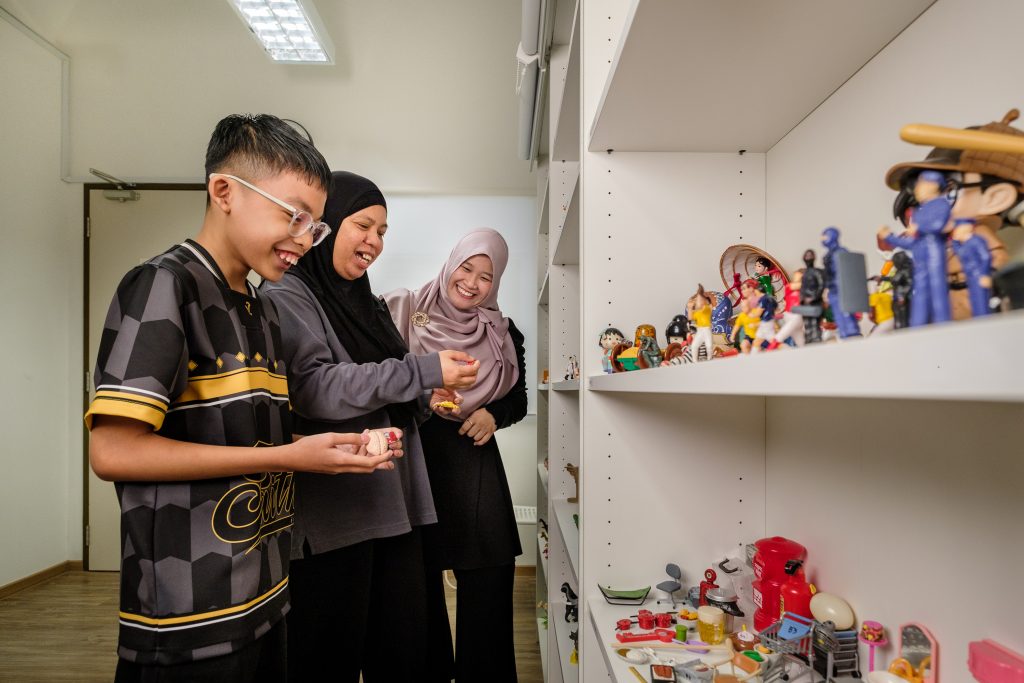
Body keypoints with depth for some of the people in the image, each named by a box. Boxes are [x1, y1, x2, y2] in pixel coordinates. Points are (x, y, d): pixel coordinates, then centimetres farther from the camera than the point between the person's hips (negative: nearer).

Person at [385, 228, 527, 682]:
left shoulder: (504, 334, 6)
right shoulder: (404, 312, 0)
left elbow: (518, 401, 14)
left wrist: (495, 416, -6)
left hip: (472, 459, 2)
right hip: (413, 455, -1)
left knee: (490, 571, -1)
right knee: (419, 575, 7)